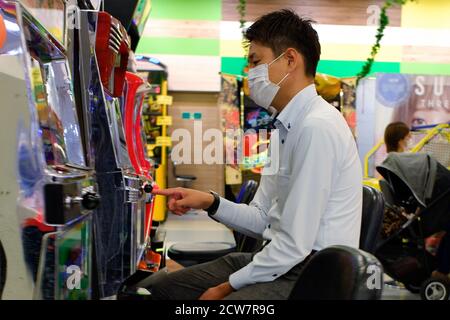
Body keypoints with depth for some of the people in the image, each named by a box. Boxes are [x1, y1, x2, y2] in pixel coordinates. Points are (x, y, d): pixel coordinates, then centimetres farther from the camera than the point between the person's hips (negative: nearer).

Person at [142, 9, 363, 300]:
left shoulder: (317, 127, -19)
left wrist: (228, 287, -10)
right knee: (151, 287, 6)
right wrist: (209, 202, -2)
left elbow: (295, 245, -21)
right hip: (282, 262, 9)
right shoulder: (287, 127, 11)